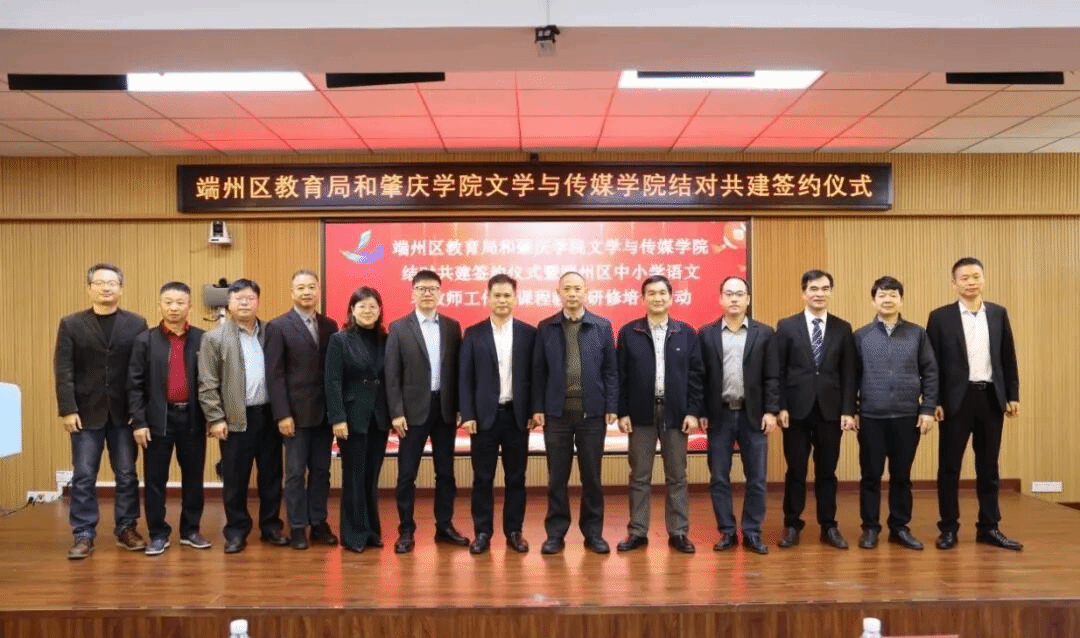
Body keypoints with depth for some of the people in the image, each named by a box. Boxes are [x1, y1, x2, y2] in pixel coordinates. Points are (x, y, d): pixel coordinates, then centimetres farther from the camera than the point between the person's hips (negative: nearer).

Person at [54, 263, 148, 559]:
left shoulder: (136, 324, 3)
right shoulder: (71, 324, 3)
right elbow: (64, 371, -2)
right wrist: (67, 409, -10)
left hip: (124, 412, 0)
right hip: (86, 412, 0)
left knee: (127, 475, 7)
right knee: (83, 477, 4)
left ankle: (126, 529, 20)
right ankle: (83, 535, 13)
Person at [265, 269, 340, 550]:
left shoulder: (329, 325, 8)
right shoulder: (278, 326, -4)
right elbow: (274, 375, -8)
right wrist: (282, 414, -13)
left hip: (324, 412, 4)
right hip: (296, 412, -4)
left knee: (321, 470, 10)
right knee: (296, 472, 4)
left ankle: (319, 523, 21)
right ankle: (297, 527, 14)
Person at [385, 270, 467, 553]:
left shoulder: (452, 326, 7)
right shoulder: (399, 328, -2)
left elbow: (457, 369, 7)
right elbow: (392, 374, -4)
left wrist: (460, 407, 2)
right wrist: (396, 412, -10)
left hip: (445, 408, 3)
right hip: (413, 409, -3)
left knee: (445, 471, 10)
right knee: (407, 473, 3)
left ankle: (444, 526, 22)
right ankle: (406, 531, 14)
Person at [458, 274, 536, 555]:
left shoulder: (529, 333, 3)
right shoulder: (473, 333, 2)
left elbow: (534, 375, 4)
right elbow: (465, 378, -1)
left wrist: (534, 411, -2)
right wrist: (467, 415, -7)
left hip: (517, 415, 1)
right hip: (484, 415, 0)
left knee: (516, 477, 8)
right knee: (483, 478, 6)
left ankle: (514, 531, 19)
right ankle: (482, 532, 17)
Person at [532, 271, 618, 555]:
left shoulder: (603, 326, 3)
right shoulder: (545, 328, 4)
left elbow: (611, 370, 2)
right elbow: (539, 371, 4)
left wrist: (612, 407, -4)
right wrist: (537, 408, -2)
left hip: (592, 412, 0)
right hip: (557, 412, 0)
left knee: (591, 476, 8)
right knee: (557, 477, 7)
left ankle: (593, 532, 20)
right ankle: (556, 533, 17)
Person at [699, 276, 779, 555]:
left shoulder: (764, 333, 3)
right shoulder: (706, 334, 3)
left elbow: (772, 377, 1)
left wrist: (771, 411, -6)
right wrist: (700, 413, -2)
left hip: (753, 414, 0)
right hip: (719, 415, 0)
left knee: (756, 478, 4)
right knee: (719, 478, 5)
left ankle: (752, 533, 16)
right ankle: (727, 532, 17)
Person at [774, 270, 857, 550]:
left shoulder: (843, 328, 7)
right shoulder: (786, 326, 1)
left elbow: (848, 373, 4)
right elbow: (778, 371, -1)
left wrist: (848, 410, -3)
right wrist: (780, 407, -7)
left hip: (830, 410, 2)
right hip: (797, 409, -1)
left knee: (827, 471, 9)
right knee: (795, 471, 6)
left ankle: (829, 527, 20)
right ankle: (792, 525, 17)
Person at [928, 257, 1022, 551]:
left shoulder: (998, 314, 7)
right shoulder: (940, 317, -3)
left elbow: (1008, 358, 10)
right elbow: (932, 363, -3)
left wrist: (1013, 395, 5)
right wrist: (934, 401, -7)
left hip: (992, 398, 3)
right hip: (957, 399, -3)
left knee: (988, 467, 10)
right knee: (949, 466, 3)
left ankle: (988, 527, 20)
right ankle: (949, 528, 13)